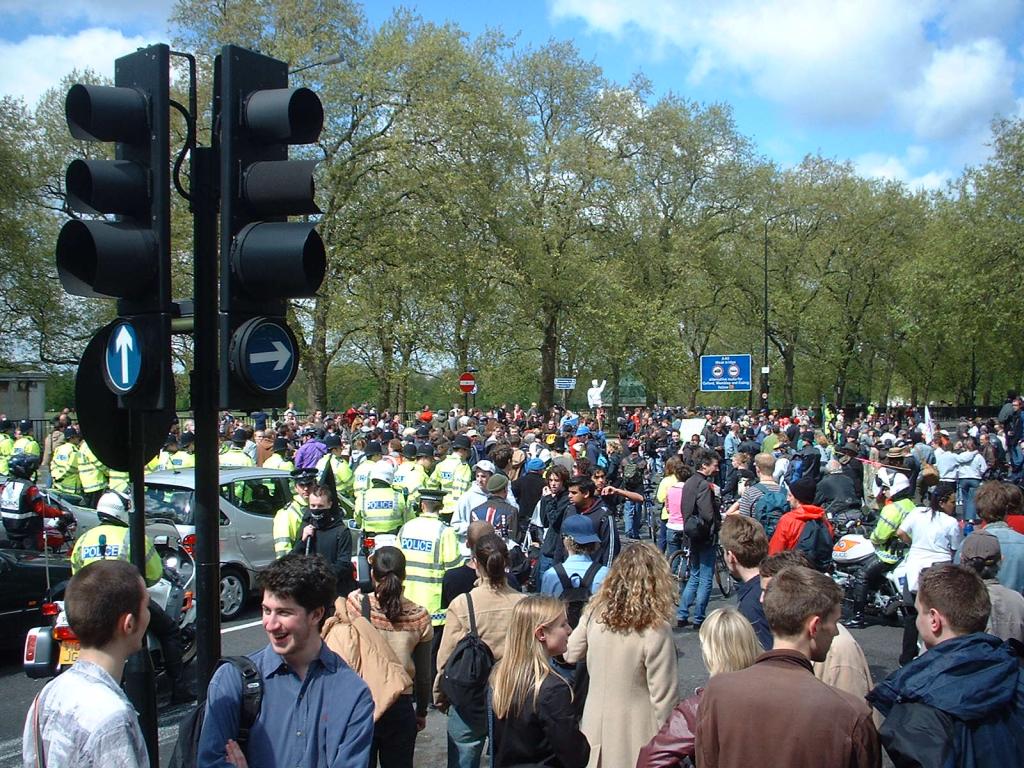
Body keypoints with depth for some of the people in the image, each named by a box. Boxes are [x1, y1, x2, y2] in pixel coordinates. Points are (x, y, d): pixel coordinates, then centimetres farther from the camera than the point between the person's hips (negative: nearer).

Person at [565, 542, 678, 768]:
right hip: (634, 733, -4)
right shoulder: (656, 630, -24)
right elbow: (663, 696, -19)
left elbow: (570, 654, 5)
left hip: (596, 724, 4)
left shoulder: (594, 612, -10)